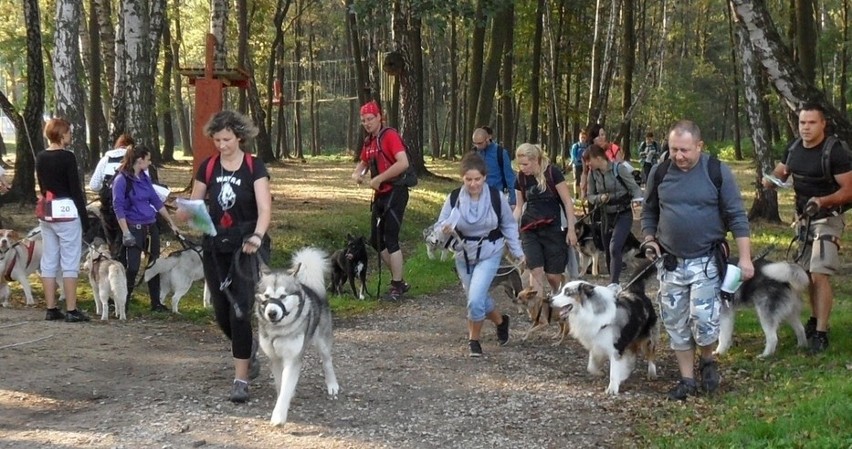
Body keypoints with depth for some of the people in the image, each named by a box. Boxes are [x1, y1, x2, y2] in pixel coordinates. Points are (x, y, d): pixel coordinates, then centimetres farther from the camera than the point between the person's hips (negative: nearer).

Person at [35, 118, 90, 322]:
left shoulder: (40, 158, 9)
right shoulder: (67, 157, -12)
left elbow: (42, 187, 15)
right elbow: (76, 190, -13)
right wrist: (84, 218, -8)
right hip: (67, 212, -7)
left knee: (49, 261, 9)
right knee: (69, 262, -4)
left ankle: (51, 309, 12)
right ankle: (71, 311, -4)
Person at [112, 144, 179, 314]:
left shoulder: (144, 178, 10)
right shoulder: (121, 179, -10)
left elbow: (156, 201, 16)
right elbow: (118, 207, -14)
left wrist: (171, 223, 16)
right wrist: (126, 233, -19)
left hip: (151, 226, 7)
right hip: (134, 228, -7)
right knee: (132, 267, -6)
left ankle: (156, 303, 17)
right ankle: (124, 304, 5)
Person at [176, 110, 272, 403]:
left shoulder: (254, 167, -7)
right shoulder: (208, 167, 4)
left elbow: (264, 209, -17)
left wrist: (257, 236, -35)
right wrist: (184, 212, -16)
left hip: (247, 246, -4)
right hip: (215, 246, 4)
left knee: (240, 310, -11)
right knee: (222, 312, 9)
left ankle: (241, 380, -4)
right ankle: (249, 347, 40)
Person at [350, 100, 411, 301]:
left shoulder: (389, 135, -14)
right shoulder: (368, 141, 11)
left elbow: (403, 163, -26)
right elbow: (363, 162, 28)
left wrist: (379, 179, -22)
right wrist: (357, 173, 5)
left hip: (395, 192, -9)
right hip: (380, 194, 9)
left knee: (390, 239, -9)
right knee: (376, 240, 11)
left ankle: (397, 286, 1)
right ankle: (398, 280, 21)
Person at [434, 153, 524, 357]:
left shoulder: (496, 196, -13)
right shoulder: (454, 198, -12)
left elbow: (509, 225, 1)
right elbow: (440, 225, -7)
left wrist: (517, 252, 3)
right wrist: (446, 229, -31)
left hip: (489, 254, -3)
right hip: (464, 255, 3)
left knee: (475, 298, -17)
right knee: (479, 298, 15)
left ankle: (474, 339, 5)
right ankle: (501, 321, 46)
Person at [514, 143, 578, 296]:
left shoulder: (552, 173, -11)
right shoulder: (521, 178, 2)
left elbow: (568, 202, -6)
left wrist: (571, 229, -9)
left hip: (553, 229, -3)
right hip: (530, 230, 3)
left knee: (553, 275, 2)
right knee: (536, 270, -12)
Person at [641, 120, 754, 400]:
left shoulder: (717, 172, -8)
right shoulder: (659, 172, 1)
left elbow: (737, 216, -6)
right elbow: (649, 211, 15)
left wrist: (745, 257, -10)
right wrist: (649, 239, 0)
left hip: (706, 261, -4)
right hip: (670, 262, 4)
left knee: (703, 320, -12)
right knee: (675, 324, 7)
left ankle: (708, 362, 18)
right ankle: (687, 380, 20)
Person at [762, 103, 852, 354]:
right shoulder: (794, 149, 2)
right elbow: (778, 175, 13)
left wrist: (822, 201, -33)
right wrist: (771, 180, -11)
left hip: (827, 218, -7)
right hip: (804, 218, 7)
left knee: (820, 274, -15)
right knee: (808, 273, 15)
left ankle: (821, 333, -12)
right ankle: (816, 319, 30)